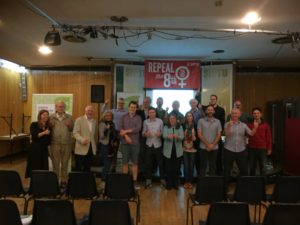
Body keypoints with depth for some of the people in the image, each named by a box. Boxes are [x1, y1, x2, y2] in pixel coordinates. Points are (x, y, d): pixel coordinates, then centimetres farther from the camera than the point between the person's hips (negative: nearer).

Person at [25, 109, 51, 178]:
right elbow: (34, 136, -16)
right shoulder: (34, 125, -3)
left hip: (44, 149, 4)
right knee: (34, 168, 0)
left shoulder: (48, 127, 8)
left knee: (44, 168, 4)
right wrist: (43, 133, -24)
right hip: (35, 149, -4)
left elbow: (49, 141, 11)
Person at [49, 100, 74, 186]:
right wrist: (50, 125, -14)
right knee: (55, 163, 6)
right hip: (55, 143, 0)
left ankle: (63, 181, 18)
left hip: (66, 143, 1)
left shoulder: (69, 117, 5)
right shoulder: (51, 117, 5)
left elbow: (73, 129, 5)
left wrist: (69, 126, -15)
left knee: (65, 163, 8)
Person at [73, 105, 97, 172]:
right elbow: (75, 132, -10)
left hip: (91, 149, 5)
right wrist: (82, 140, -25)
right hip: (81, 148, -5)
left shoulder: (94, 121, 14)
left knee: (87, 168, 8)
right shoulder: (79, 120, -3)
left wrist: (95, 146, 13)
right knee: (78, 168, 2)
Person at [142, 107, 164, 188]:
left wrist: (160, 134, -19)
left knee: (160, 163, 4)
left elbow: (162, 132, 3)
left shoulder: (160, 121, 1)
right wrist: (145, 134, -18)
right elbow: (143, 133, 4)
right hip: (149, 145, 1)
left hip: (158, 145, -1)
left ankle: (162, 179, 18)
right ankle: (148, 180, 17)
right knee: (148, 163, 6)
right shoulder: (145, 122, 4)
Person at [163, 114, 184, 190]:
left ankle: (175, 184, 20)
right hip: (168, 151, -1)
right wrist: (168, 136, -36)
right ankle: (168, 184, 15)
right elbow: (164, 135, -13)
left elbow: (182, 137, -8)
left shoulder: (180, 127, 6)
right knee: (168, 168, 1)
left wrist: (177, 136, -31)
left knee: (176, 168, 6)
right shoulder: (166, 127, 5)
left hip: (178, 151, 1)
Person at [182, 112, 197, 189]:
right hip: (185, 148, 0)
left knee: (191, 165, 4)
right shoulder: (184, 126, 1)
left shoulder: (195, 126, -1)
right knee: (186, 165, 1)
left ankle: (190, 182, 18)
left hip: (193, 149, 0)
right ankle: (186, 181, 15)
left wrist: (194, 138, -13)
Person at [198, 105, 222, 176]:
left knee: (213, 166, 9)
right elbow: (199, 134, -5)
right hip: (203, 147, -1)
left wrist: (212, 145, -9)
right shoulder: (201, 121, 0)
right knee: (203, 166, 4)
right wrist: (207, 145, -9)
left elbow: (218, 135, 2)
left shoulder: (217, 121, 5)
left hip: (214, 148, 2)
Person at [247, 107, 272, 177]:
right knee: (252, 167, 11)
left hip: (262, 149, -1)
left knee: (263, 168, 3)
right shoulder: (249, 125, 4)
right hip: (252, 149, 1)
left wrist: (269, 148, 0)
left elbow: (269, 137, 3)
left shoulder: (265, 125, 2)